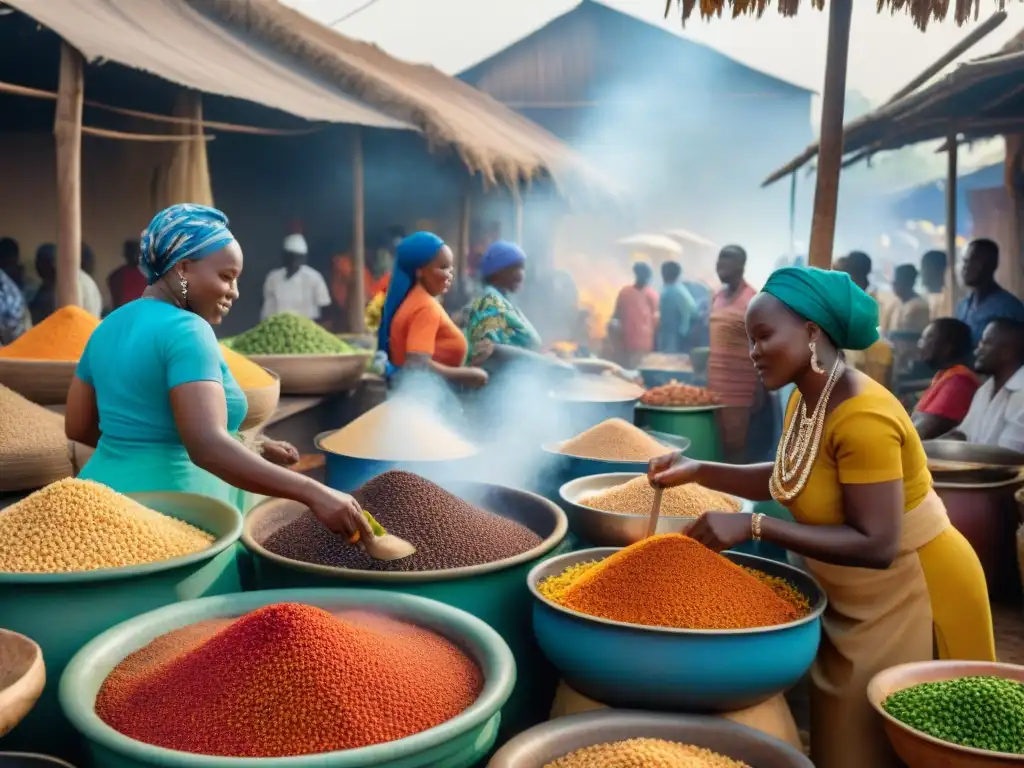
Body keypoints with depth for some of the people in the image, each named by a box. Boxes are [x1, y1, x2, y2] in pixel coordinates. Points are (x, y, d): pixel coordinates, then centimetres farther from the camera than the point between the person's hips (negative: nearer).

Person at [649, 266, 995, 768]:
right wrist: (699, 471, -4)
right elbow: (787, 479, 8)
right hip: (853, 597, 8)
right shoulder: (805, 399, -3)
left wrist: (752, 527, -36)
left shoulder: (863, 417, -30)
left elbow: (876, 546, -33)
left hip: (912, 597, -8)